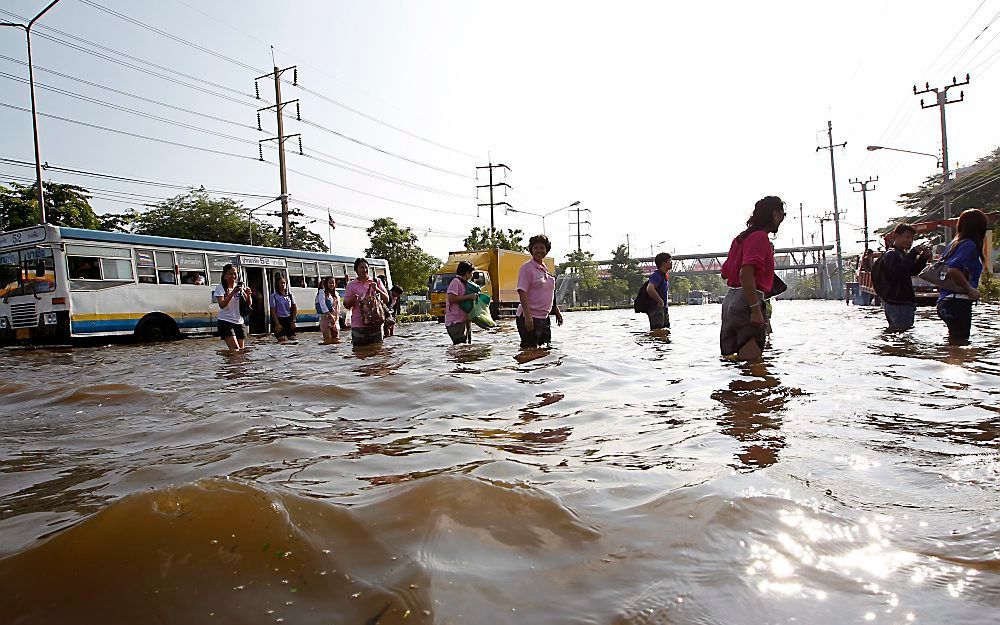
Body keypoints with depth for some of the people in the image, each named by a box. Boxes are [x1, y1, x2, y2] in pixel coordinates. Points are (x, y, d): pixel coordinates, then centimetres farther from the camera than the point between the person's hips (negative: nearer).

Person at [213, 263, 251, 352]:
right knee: (235, 349, -20)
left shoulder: (240, 286, 8)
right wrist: (233, 292, -29)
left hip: (239, 322, 5)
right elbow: (222, 305, -19)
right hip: (225, 322, -5)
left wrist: (248, 295, -15)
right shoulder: (220, 287, -5)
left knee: (241, 349, 5)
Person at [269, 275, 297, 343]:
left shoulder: (289, 294, 7)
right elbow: (273, 312, -7)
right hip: (279, 319, -4)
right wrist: (277, 324, -13)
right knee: (282, 340, -9)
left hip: (289, 319, 4)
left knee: (292, 338, -2)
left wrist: (293, 321, 2)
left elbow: (295, 309, 11)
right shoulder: (274, 296, -4)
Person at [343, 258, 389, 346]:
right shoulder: (351, 285, 9)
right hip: (358, 325, -1)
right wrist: (352, 299, -13)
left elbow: (386, 300, 8)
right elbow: (346, 305, 8)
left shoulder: (376, 282, 12)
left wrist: (377, 289, -8)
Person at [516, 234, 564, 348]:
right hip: (530, 317, -8)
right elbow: (522, 293, -17)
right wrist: (527, 316, -24)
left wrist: (557, 311, 20)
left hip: (544, 317, 9)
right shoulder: (527, 267, -9)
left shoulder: (545, 269, 15)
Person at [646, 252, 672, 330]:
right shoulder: (656, 275, -16)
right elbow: (650, 289, -35)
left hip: (664, 309, 10)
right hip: (656, 309, -10)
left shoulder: (665, 276, 16)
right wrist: (660, 301, -25)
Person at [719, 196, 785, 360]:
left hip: (730, 300, 10)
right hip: (746, 302, -10)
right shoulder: (760, 237, -10)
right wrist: (756, 310, -26)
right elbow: (745, 273, -24)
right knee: (752, 359, -6)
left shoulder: (742, 237, 17)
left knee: (731, 356, 12)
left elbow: (724, 273, 22)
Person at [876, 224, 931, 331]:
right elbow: (897, 272, -27)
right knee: (901, 330, -15)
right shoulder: (890, 254, -10)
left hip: (904, 302, 11)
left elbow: (913, 271, 24)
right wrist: (913, 253, -26)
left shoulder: (902, 254, 21)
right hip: (896, 303, -11)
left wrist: (923, 257, 7)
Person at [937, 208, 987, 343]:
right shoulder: (970, 245, -11)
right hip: (958, 302, -8)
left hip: (945, 301, 8)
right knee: (959, 342, -4)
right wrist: (970, 289, -14)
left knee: (953, 342, 15)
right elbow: (953, 270, -24)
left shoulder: (955, 243, 13)